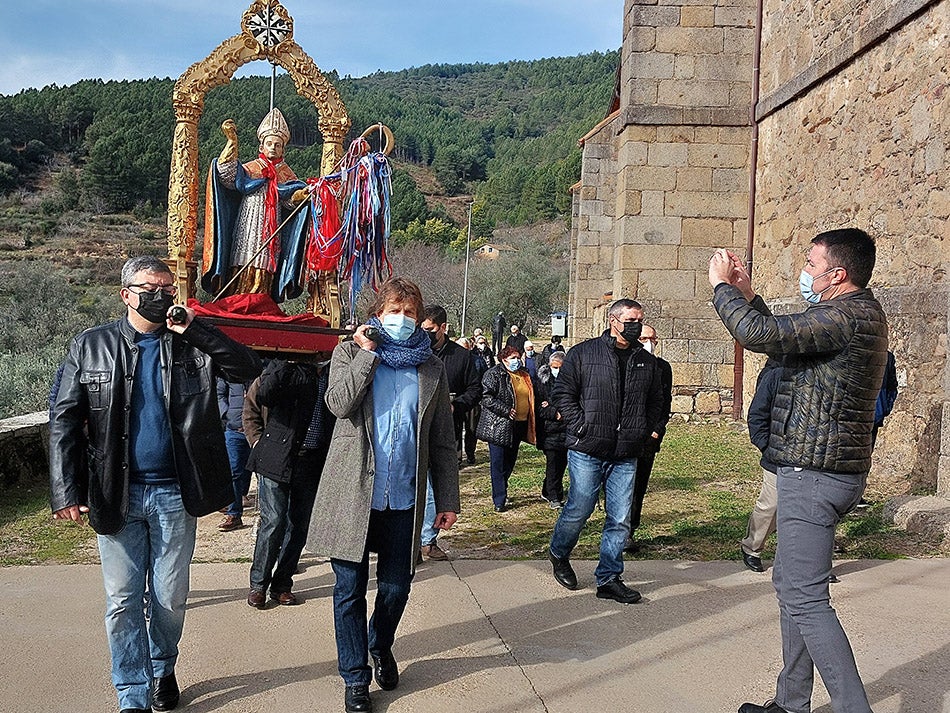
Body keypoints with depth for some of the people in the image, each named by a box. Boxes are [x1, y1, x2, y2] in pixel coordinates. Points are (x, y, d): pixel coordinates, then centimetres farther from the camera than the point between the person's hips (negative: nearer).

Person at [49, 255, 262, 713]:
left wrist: (193, 328, -15)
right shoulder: (90, 346, 2)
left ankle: (163, 670, 37)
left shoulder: (193, 344, 3)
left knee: (170, 598, 12)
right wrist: (65, 491, -10)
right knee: (123, 601, 5)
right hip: (116, 494, 0)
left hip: (175, 493, 1)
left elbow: (249, 370, -9)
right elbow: (65, 420, -1)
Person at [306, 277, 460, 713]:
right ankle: (355, 677, 22)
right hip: (352, 494, -2)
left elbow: (442, 442, 10)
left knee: (395, 588, 11)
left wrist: (447, 499, 6)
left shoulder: (431, 367, 10)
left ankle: (381, 648, 40)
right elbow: (338, 403, -15)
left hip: (404, 498, 2)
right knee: (350, 589, 5)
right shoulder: (351, 352, 5)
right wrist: (368, 353, -11)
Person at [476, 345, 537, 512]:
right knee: (498, 465, -5)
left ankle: (501, 492, 31)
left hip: (518, 426, 8)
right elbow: (486, 398, -17)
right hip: (498, 427, -8)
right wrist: (506, 410, -21)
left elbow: (529, 398, 30)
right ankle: (499, 501, -2)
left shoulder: (524, 376, 17)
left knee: (510, 463, 15)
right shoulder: (494, 374, -7)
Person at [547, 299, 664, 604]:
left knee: (620, 519, 4)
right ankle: (558, 555, 31)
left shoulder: (647, 361, 11)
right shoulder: (584, 353, -3)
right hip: (587, 451, -4)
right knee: (579, 510, 3)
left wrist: (646, 433, 10)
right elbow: (562, 392, -2)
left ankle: (608, 578, 16)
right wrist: (580, 427, -10)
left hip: (626, 455, 4)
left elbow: (656, 401, 21)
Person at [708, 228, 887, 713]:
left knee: (805, 599, -8)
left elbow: (761, 334, -29)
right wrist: (747, 295, 19)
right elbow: (784, 340, 26)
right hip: (817, 472, 11)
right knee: (790, 584, 18)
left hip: (814, 475, -11)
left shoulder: (848, 315, -19)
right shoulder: (858, 315, 15)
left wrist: (722, 286, -12)